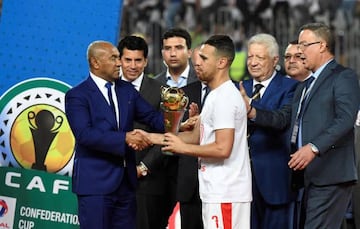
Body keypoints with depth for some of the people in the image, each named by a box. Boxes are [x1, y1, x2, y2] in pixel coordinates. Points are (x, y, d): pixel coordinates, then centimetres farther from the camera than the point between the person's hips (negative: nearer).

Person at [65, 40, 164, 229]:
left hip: (126, 182, 6)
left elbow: (152, 117, 9)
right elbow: (84, 134, -20)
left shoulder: (127, 90, 13)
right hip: (95, 183, -6)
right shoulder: (77, 96, -7)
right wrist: (125, 138, -26)